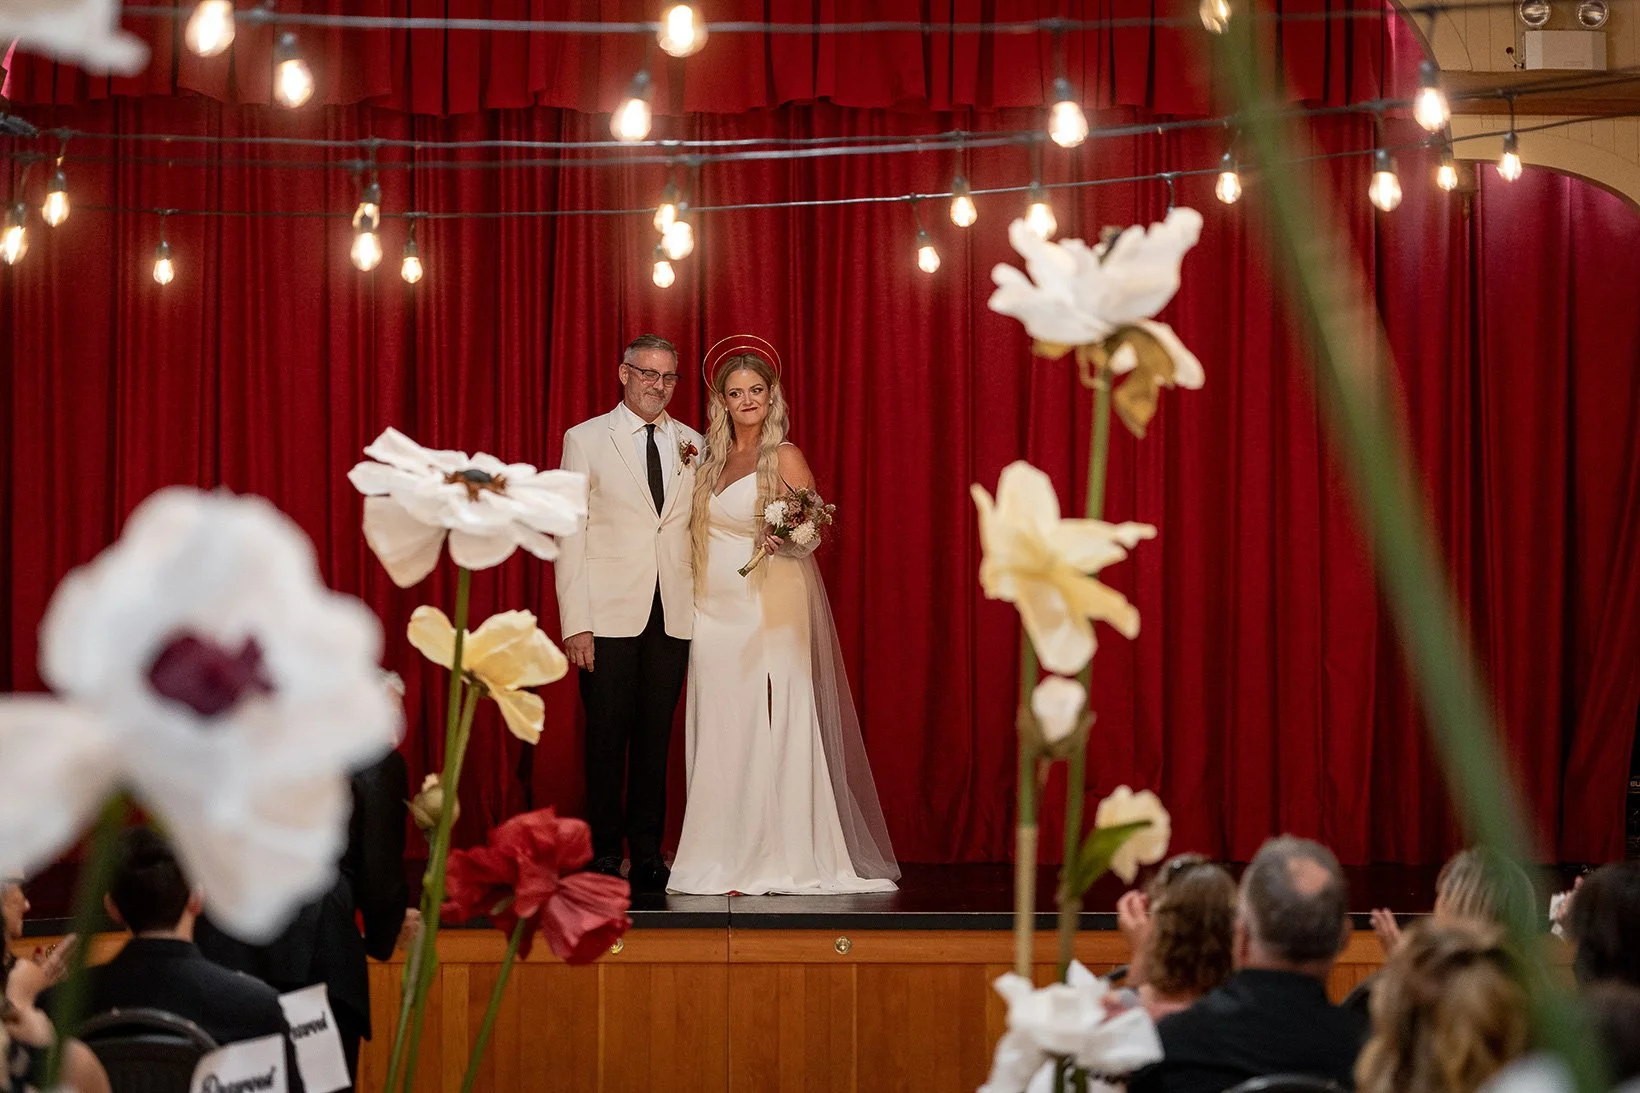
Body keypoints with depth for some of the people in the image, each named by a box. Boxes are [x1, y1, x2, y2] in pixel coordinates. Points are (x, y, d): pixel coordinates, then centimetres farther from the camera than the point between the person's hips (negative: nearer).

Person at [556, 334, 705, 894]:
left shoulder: (692, 445, 11)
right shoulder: (586, 440, 3)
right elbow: (571, 536, -1)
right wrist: (576, 624, -8)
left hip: (672, 616, 3)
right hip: (610, 615, -2)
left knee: (655, 737, 6)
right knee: (607, 737, 0)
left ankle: (647, 851, 12)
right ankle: (605, 852, 8)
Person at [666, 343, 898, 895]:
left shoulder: (784, 457, -3)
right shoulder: (712, 461, 14)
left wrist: (785, 538, -25)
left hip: (770, 610, -5)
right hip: (716, 612, 5)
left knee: (772, 728, -7)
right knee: (721, 731, 3)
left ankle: (781, 857, -4)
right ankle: (726, 856, 6)